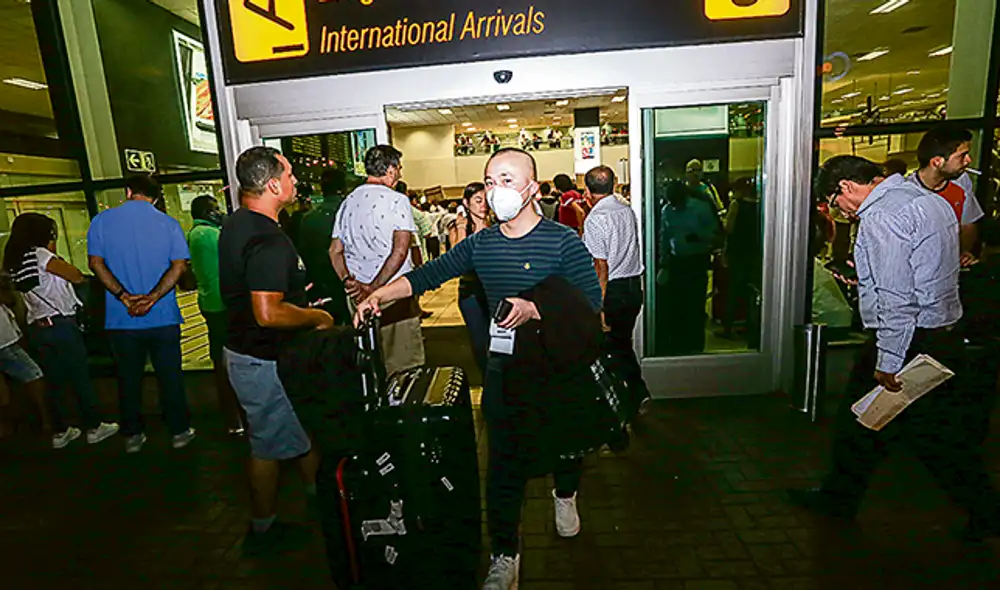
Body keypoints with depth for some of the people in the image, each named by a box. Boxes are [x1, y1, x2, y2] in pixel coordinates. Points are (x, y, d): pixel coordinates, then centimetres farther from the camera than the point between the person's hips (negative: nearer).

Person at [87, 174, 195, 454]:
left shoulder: (101, 221, 1)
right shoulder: (168, 224, -2)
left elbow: (96, 263, -5)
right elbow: (179, 266, -11)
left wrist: (125, 297, -11)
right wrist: (152, 298, -15)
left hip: (120, 318, 1)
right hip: (163, 316, -1)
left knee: (128, 378, 13)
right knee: (170, 376, 9)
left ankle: (132, 436, 25)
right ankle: (180, 431, 19)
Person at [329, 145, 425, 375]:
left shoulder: (349, 201, 10)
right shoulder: (397, 200, -9)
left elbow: (334, 251, 10)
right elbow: (399, 251, -19)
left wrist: (349, 282, -1)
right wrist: (374, 288, -15)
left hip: (357, 296, 7)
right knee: (404, 366, 5)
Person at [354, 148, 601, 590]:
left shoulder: (563, 240, -13)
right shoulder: (480, 244, 0)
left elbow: (591, 303, -17)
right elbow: (428, 275, 1)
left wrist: (534, 310, -29)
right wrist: (380, 296, -12)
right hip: (503, 367, 2)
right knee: (504, 461, 5)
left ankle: (565, 495, 54)